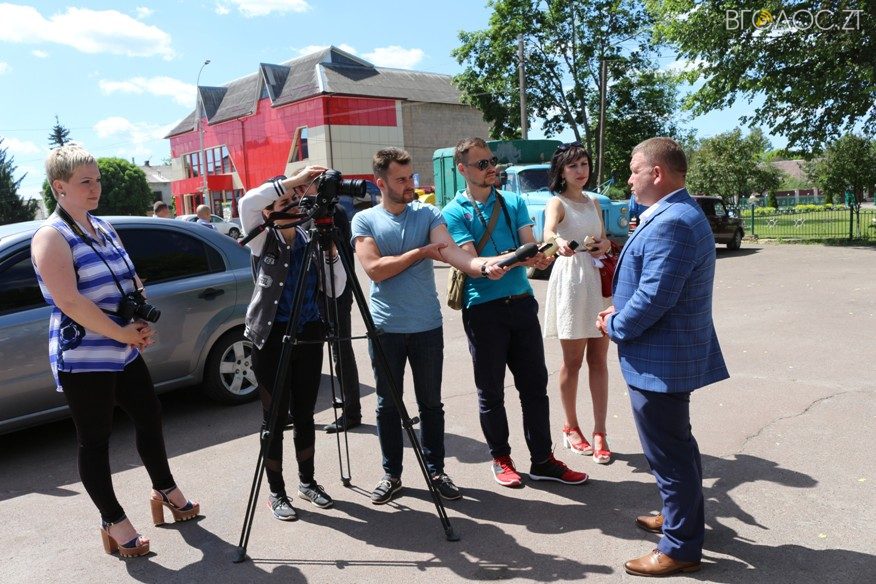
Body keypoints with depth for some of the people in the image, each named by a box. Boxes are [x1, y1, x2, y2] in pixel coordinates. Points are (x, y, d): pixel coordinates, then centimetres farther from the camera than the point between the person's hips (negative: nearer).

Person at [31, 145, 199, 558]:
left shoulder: (104, 228, 11)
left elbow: (132, 280, 15)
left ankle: (165, 490, 36)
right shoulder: (51, 237, -13)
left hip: (124, 352, 8)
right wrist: (121, 333, -19)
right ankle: (113, 521, 19)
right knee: (94, 440, 5)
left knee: (150, 418, 17)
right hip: (83, 359, -8)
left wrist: (143, 324, -1)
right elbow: (68, 301, -23)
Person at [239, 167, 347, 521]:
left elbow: (335, 291, 1)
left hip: (309, 336, 4)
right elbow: (248, 202, -25)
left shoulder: (311, 239, 6)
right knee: (275, 419, 5)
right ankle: (276, 493, 20)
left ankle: (307, 482, 32)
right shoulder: (263, 240, -4)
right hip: (272, 337, -3)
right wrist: (294, 180, -27)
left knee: (304, 415, 14)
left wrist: (331, 252, -11)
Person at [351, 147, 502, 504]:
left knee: (431, 403, 10)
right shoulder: (364, 221, 0)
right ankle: (391, 474, 25)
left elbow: (451, 252, -13)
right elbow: (375, 269, -13)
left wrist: (481, 267, -33)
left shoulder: (428, 214, 3)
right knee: (387, 405, 10)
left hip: (427, 327, 1)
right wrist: (420, 251, -11)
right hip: (385, 328, -1)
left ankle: (436, 471, 25)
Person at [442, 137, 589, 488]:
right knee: (491, 391, 7)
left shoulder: (513, 202, 10)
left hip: (522, 302, 4)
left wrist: (539, 256, -24)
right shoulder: (455, 212, -3)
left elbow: (529, 245, 0)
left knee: (535, 384, 9)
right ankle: (500, 458, 25)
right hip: (483, 310, -4)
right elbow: (471, 263, -13)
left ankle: (542, 460, 21)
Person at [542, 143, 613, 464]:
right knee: (572, 361, 4)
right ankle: (571, 428, 19)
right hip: (571, 279, -6)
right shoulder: (558, 203, -5)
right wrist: (558, 242, -51)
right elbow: (547, 232, -27)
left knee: (599, 361, 4)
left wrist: (605, 244, -3)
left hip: (599, 278, 6)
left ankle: (600, 433, 10)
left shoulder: (593, 202, 15)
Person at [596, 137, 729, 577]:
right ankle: (681, 517, 42)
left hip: (660, 359, -11)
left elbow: (654, 297, -28)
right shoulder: (676, 213, 12)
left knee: (668, 452, 2)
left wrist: (615, 326, -12)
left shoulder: (671, 222, -24)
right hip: (670, 353, 11)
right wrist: (621, 312, 9)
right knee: (676, 444, 24)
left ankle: (681, 548, 18)